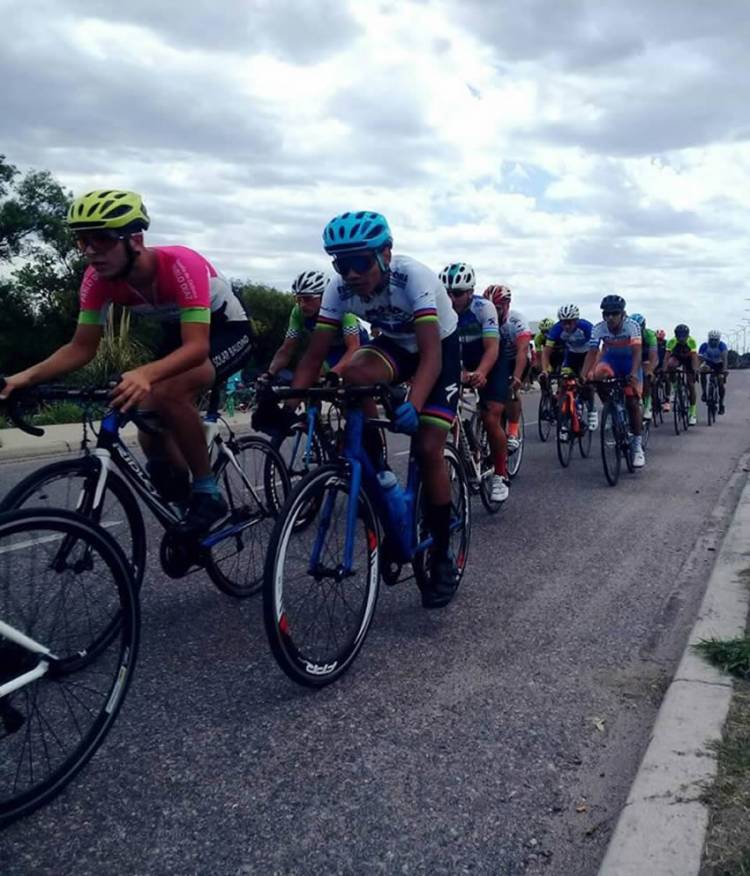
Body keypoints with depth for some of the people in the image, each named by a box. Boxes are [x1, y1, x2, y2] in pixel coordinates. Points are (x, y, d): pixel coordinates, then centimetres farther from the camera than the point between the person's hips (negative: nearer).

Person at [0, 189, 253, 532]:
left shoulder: (180, 264, -36)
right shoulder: (98, 278, -19)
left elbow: (197, 347, -44)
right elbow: (82, 347, -14)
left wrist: (145, 374, -62)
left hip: (227, 329, -7)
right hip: (179, 331, 7)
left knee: (169, 393, -33)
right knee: (148, 411, -6)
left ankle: (207, 493, -16)